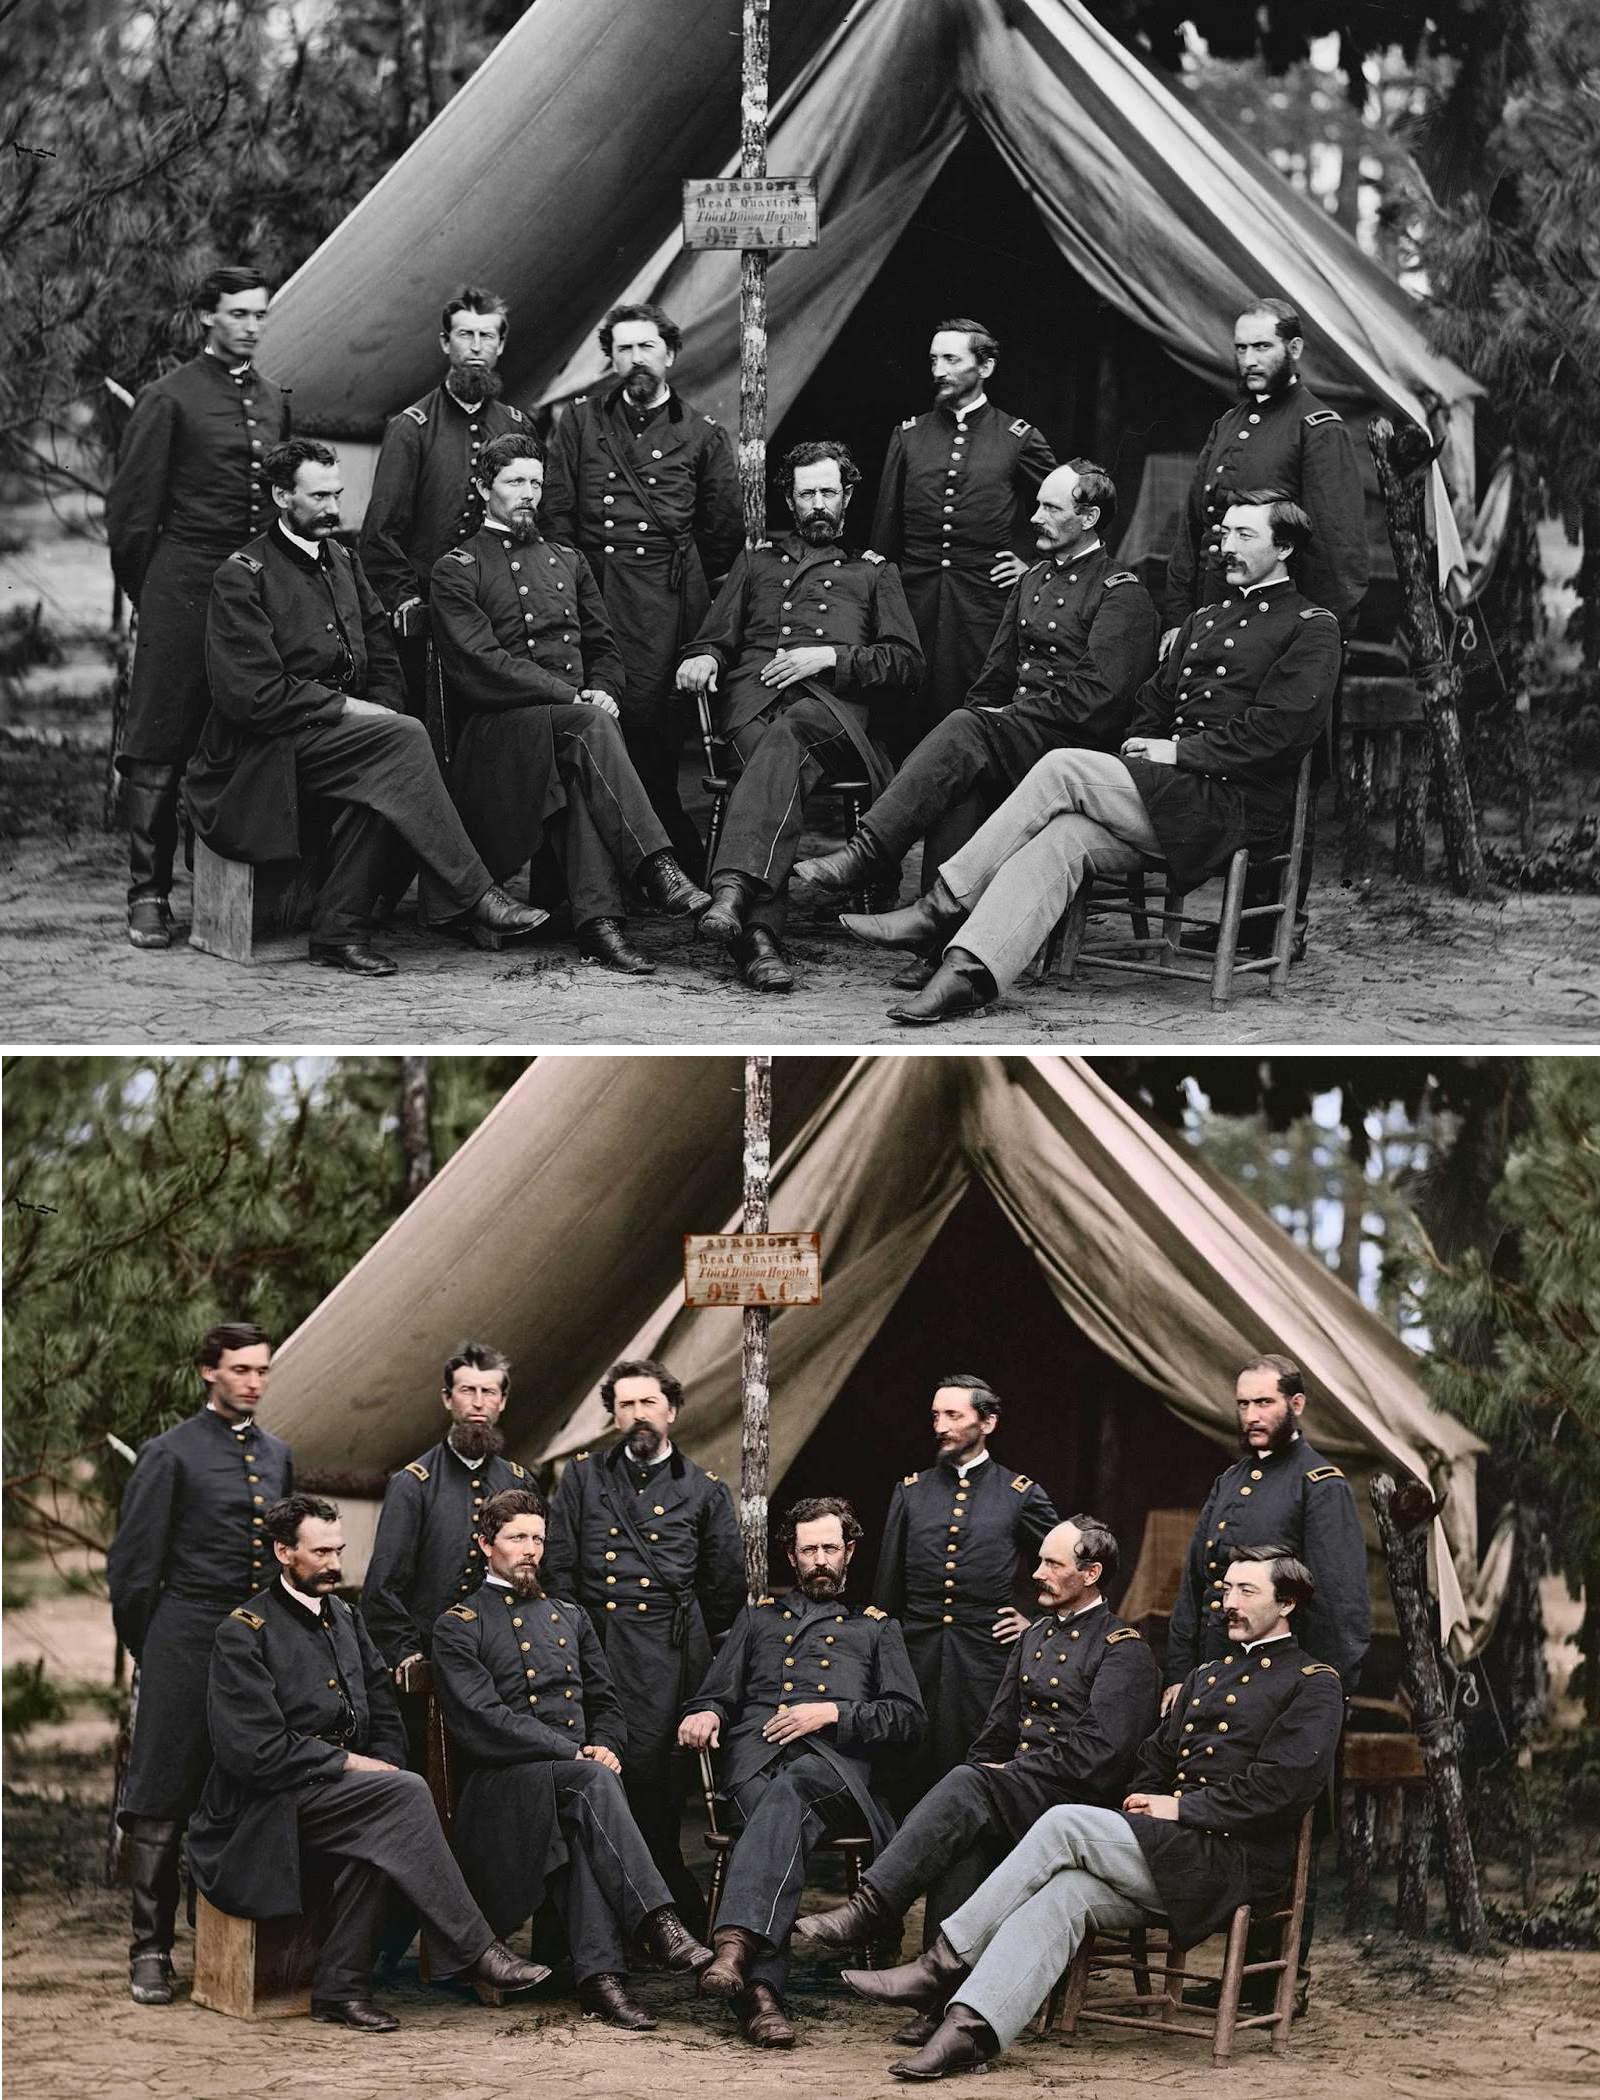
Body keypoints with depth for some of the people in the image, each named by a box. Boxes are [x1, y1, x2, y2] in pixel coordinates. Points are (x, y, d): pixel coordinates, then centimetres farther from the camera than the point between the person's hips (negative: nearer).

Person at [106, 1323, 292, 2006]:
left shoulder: (278, 1456, 15)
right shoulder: (170, 1455, -3)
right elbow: (132, 1564, -3)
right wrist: (151, 1651, 0)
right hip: (186, 1648, -5)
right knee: (162, 1802, -3)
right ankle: (151, 1950, 0)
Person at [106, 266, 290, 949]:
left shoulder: (274, 402, 15)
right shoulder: (169, 399, -2)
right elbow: (130, 509, -1)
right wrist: (149, 594, 1)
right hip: (183, 591, -5)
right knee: (159, 745, -4)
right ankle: (149, 893, -1)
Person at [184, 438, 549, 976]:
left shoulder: (343, 563, 17)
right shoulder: (242, 577, -8)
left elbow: (381, 656, 19)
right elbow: (254, 695, -16)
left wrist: (382, 713, -2)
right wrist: (345, 708, -15)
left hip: (337, 731, 6)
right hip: (265, 752, -6)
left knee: (384, 777, -30)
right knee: (405, 740, -28)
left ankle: (340, 931, -23)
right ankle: (470, 897, -25)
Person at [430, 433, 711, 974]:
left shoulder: (567, 562, 25)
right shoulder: (457, 569, 5)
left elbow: (603, 646, 24)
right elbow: (479, 663, -8)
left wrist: (600, 690, -1)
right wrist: (574, 698, -15)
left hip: (571, 707, 4)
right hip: (495, 724, -4)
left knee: (585, 762, -33)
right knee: (588, 727, -35)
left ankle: (598, 921, -45)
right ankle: (655, 867, -44)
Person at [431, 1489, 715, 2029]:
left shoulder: (570, 1618, 26)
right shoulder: (459, 1627, 6)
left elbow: (605, 1702, 24)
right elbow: (482, 1720, -7)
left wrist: (606, 1746, -1)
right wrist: (576, 1754, -14)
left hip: (575, 1763, 4)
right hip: (502, 1780, -4)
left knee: (583, 1822, -33)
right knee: (591, 1783, -35)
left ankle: (599, 1977, -45)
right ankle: (656, 1922, -46)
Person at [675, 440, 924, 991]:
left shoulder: (874, 572, 29)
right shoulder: (757, 561, 35)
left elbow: (906, 664, 17)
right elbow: (716, 637, 29)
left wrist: (830, 657, 0)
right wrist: (702, 658, 3)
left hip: (831, 702, -1)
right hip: (751, 693, 1)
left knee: (787, 736, -40)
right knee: (784, 765, -36)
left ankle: (735, 887, -61)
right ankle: (758, 932, -54)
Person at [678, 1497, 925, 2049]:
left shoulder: (876, 1628, 29)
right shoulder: (759, 1618, 35)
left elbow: (907, 1719, 16)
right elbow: (718, 1693, 29)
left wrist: (833, 1713, 0)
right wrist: (704, 1714, 3)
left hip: (836, 1760, -1)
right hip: (755, 1755, 1)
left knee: (789, 1791, -40)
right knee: (787, 1824, -36)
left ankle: (736, 1942, -61)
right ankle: (760, 1989, -56)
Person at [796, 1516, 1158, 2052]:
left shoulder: (1123, 1650, -2)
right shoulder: (1035, 1636, 25)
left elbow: (1098, 1751, -13)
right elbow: (999, 1727, 25)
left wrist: (1007, 1773, -12)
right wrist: (980, 1777, 4)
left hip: (1079, 1802, -6)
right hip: (1011, 1795, 6)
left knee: (967, 1788, -33)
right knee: (963, 1834, -30)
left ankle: (869, 1911, -38)